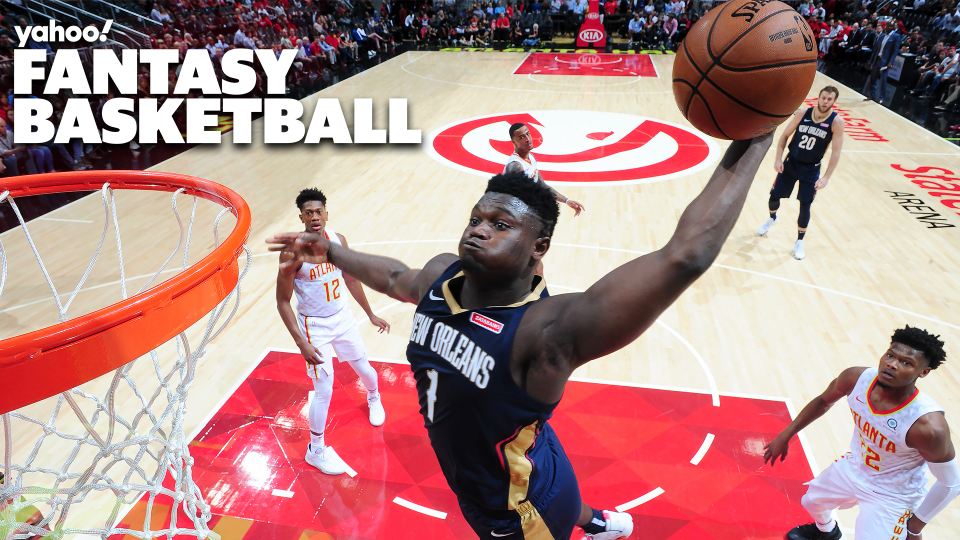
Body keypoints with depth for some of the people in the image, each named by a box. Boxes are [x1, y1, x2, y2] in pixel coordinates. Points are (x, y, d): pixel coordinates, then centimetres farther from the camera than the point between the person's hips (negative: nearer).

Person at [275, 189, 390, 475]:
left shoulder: (338, 240, -6)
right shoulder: (293, 252, -22)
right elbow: (283, 302, -16)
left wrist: (371, 315, 13)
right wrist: (301, 343, -22)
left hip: (342, 317, 5)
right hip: (314, 326, -5)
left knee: (364, 368, 19)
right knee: (324, 389, -3)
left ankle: (373, 398, 55)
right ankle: (316, 449, 19)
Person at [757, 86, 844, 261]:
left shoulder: (836, 122, -15)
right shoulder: (802, 114, -10)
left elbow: (836, 152, -15)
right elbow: (785, 135, 1)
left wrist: (826, 177, -22)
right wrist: (778, 159, -8)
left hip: (811, 169, -2)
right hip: (791, 162, 2)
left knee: (805, 205, -3)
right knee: (774, 196, 7)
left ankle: (799, 242, 15)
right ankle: (772, 219, 42)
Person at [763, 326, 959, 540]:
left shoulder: (928, 425, -38)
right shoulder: (857, 378, -24)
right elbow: (823, 402, -2)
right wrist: (786, 435, 2)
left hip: (891, 499, -5)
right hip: (853, 468, 5)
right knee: (811, 500, 26)